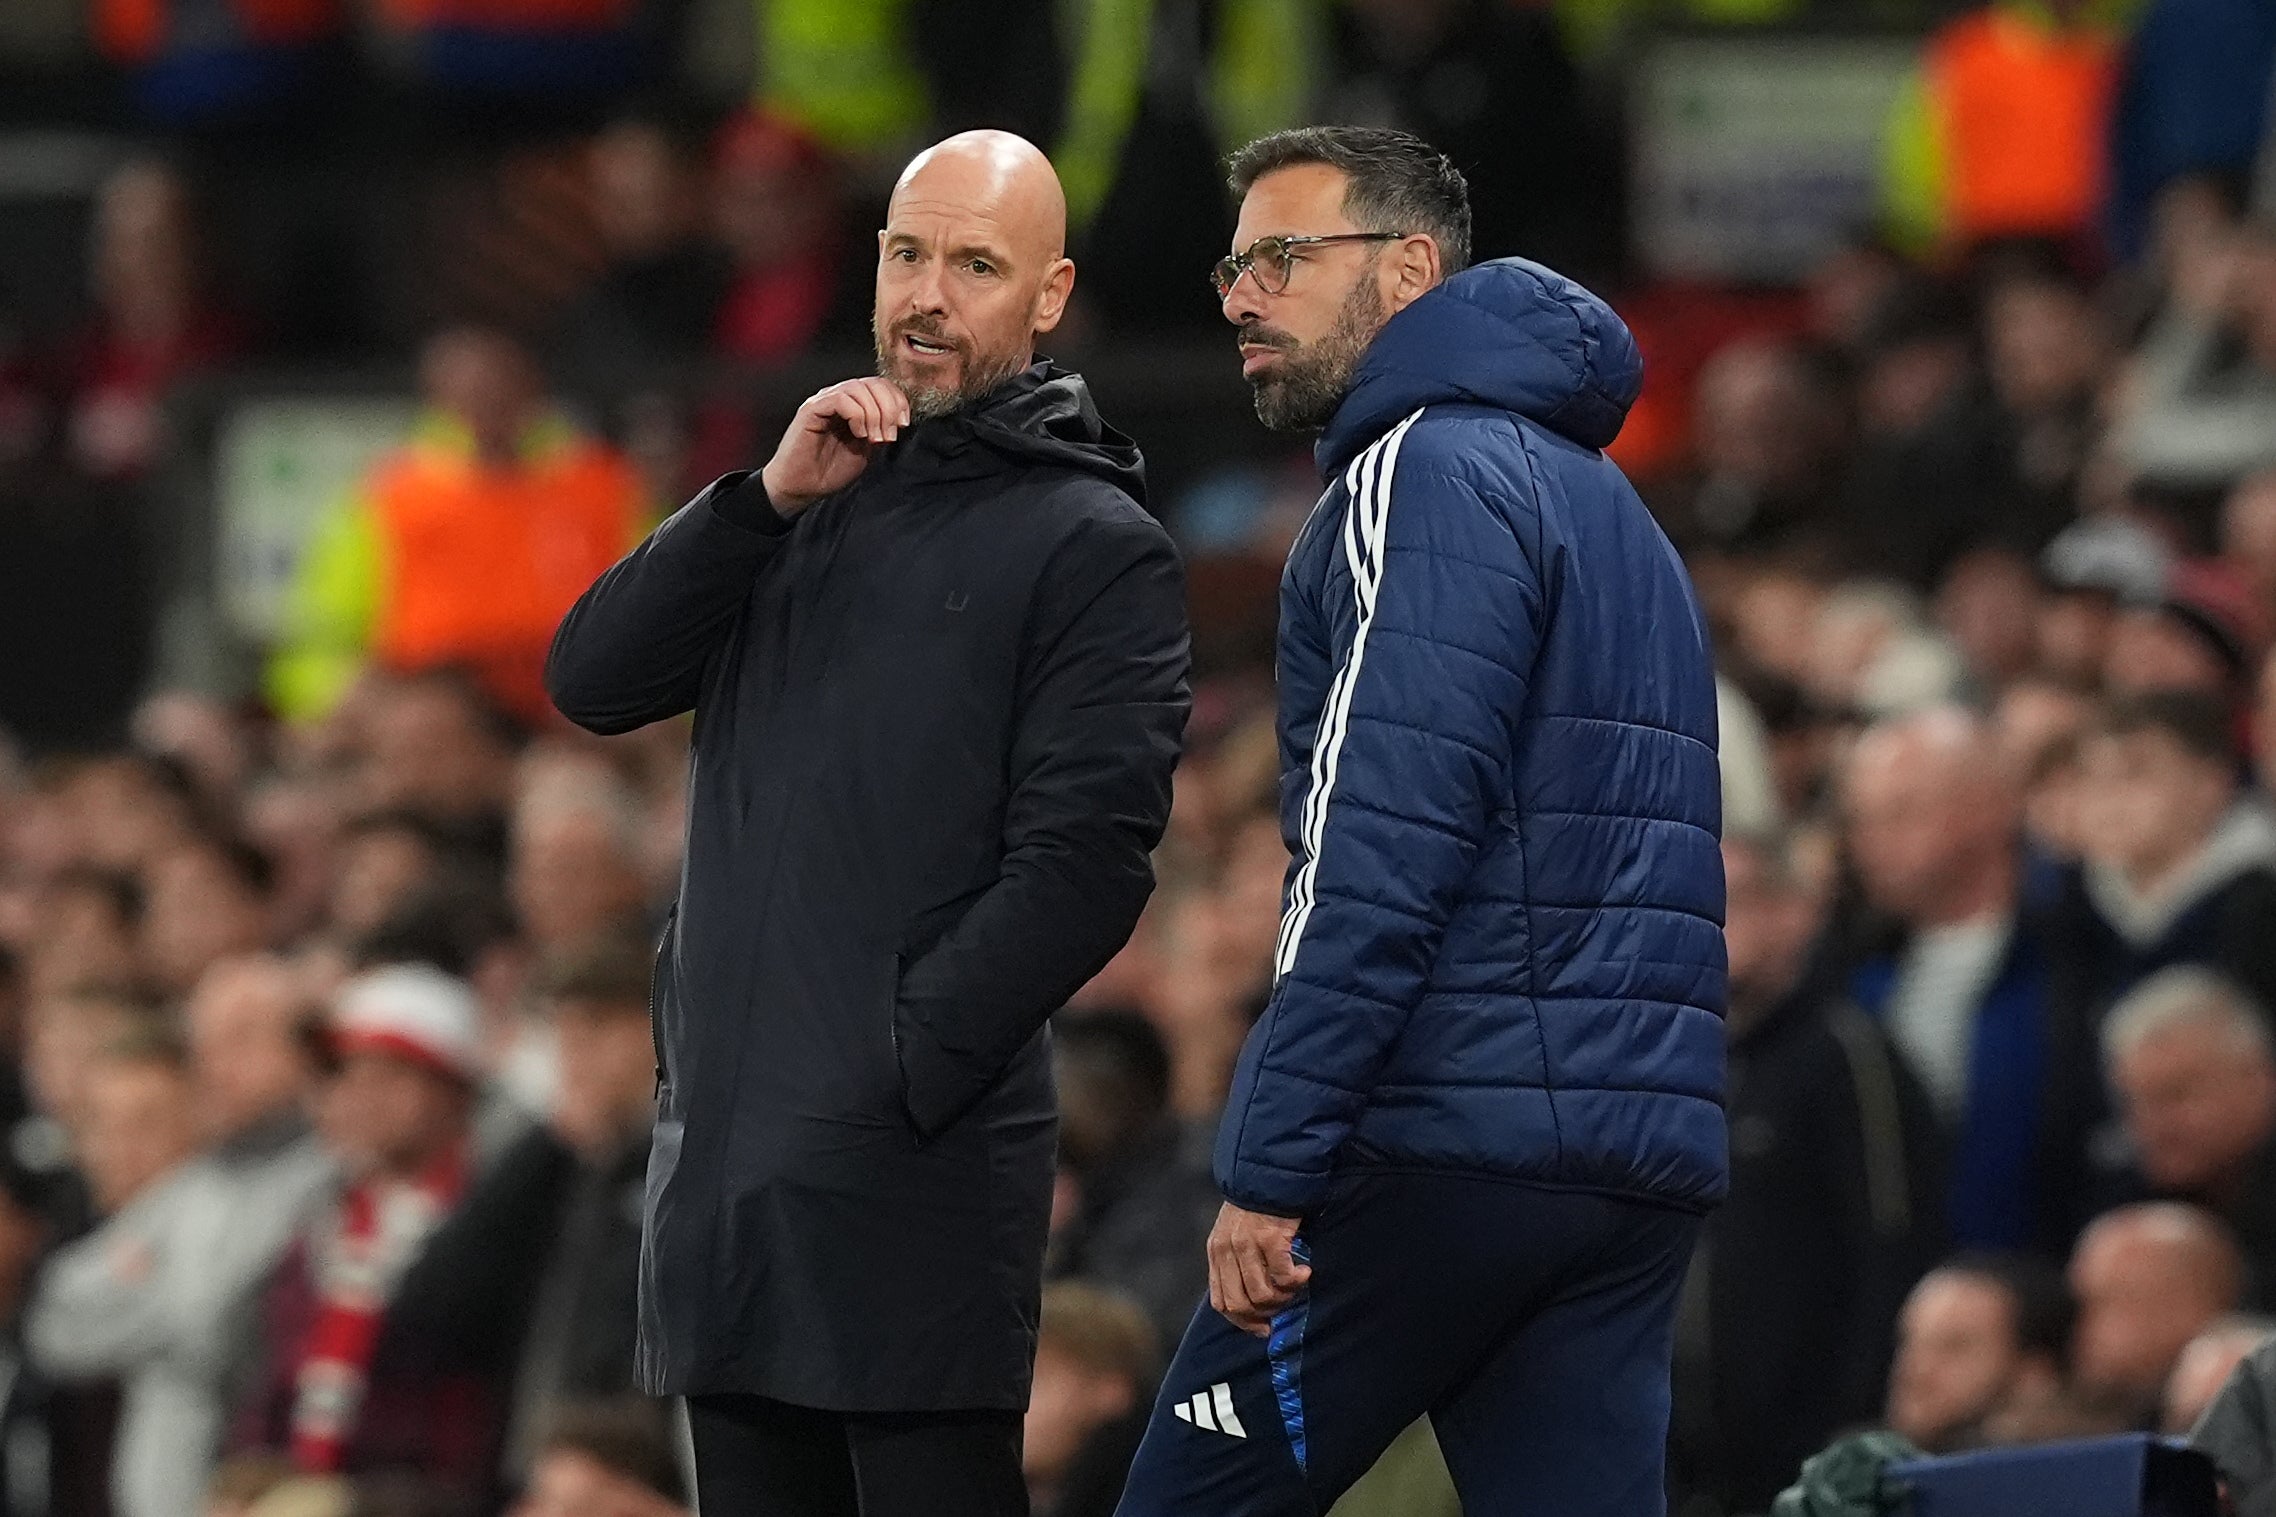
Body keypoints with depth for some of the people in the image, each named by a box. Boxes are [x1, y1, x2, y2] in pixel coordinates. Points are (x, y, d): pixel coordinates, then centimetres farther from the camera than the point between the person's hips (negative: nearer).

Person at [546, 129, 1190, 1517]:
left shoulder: (1096, 551, -3)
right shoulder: (813, 500, 18)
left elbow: (1083, 865, -11)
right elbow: (593, 680, 7)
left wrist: (898, 1068, -16)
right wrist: (768, 499, -5)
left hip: (916, 1161, -7)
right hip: (722, 1136, 7)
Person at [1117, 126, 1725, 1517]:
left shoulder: (1432, 474, -6)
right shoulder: (1604, 498, 24)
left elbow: (1390, 844, -16)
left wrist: (1271, 1163, -18)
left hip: (1452, 1135, -8)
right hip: (1643, 1155, 9)